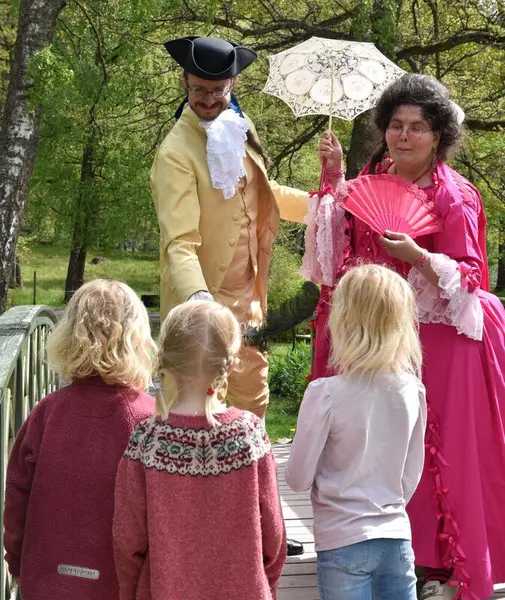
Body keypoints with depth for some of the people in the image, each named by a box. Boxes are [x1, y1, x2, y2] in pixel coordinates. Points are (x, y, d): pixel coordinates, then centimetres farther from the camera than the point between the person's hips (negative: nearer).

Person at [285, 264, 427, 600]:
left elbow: (298, 480, -9)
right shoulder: (412, 391, -4)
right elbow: (412, 476, 7)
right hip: (397, 537, 4)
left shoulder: (325, 394, -17)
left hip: (343, 542, -4)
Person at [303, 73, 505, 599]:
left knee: (439, 451, 0)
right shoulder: (373, 177, 5)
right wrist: (336, 178, 0)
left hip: (438, 340, -5)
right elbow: (347, 236, 6)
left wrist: (418, 256, -27)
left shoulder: (455, 196, -11)